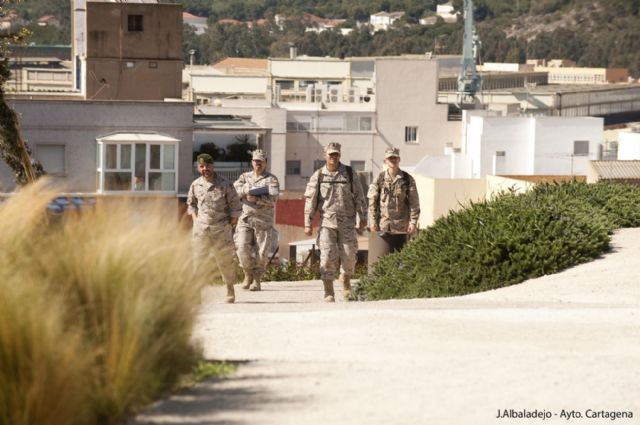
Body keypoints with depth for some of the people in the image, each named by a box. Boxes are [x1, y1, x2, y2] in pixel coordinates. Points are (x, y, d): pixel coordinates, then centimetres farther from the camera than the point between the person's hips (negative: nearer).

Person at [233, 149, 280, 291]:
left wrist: (256, 199, -19)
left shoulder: (271, 179, 3)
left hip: (263, 221, -2)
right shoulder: (245, 177, 15)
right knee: (243, 248, -7)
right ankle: (248, 275, 13)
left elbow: (273, 199, -11)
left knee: (261, 253, -2)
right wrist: (247, 190, -18)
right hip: (245, 219, 2)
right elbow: (235, 189, -3)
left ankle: (257, 280, 9)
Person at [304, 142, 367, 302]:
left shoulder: (349, 173, 3)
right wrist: (308, 224, -2)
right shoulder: (318, 176, 1)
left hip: (347, 223, 1)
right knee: (328, 257, -7)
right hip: (327, 222, -1)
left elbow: (359, 196, 5)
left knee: (349, 256, -1)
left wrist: (363, 217, 1)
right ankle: (328, 293, -1)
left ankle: (346, 283, 27)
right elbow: (310, 200, 1)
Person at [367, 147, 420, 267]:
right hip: (382, 226, 0)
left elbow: (414, 203, 2)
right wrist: (373, 221, -5)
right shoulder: (379, 179, 3)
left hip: (401, 226, 0)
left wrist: (413, 222, -6)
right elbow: (372, 202, 2)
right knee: (380, 257, -4)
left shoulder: (408, 179, 3)